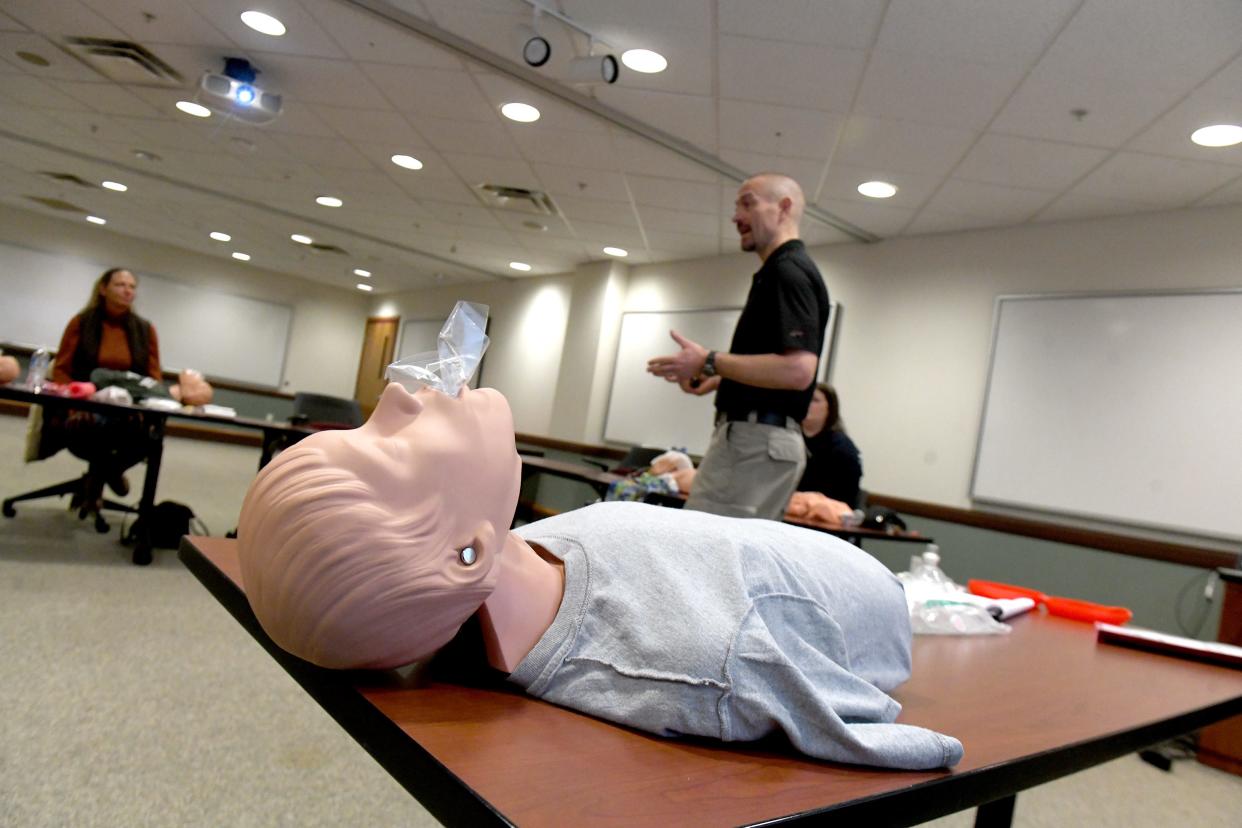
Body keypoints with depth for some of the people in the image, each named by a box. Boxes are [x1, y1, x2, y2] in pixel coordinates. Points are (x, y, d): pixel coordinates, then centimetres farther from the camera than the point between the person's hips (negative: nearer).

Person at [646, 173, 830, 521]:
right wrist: (719, 378, 16)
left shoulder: (789, 271, -11)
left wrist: (710, 362, -18)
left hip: (757, 441, -11)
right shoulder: (780, 271, 21)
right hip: (754, 438, 11)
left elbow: (797, 370, -24)